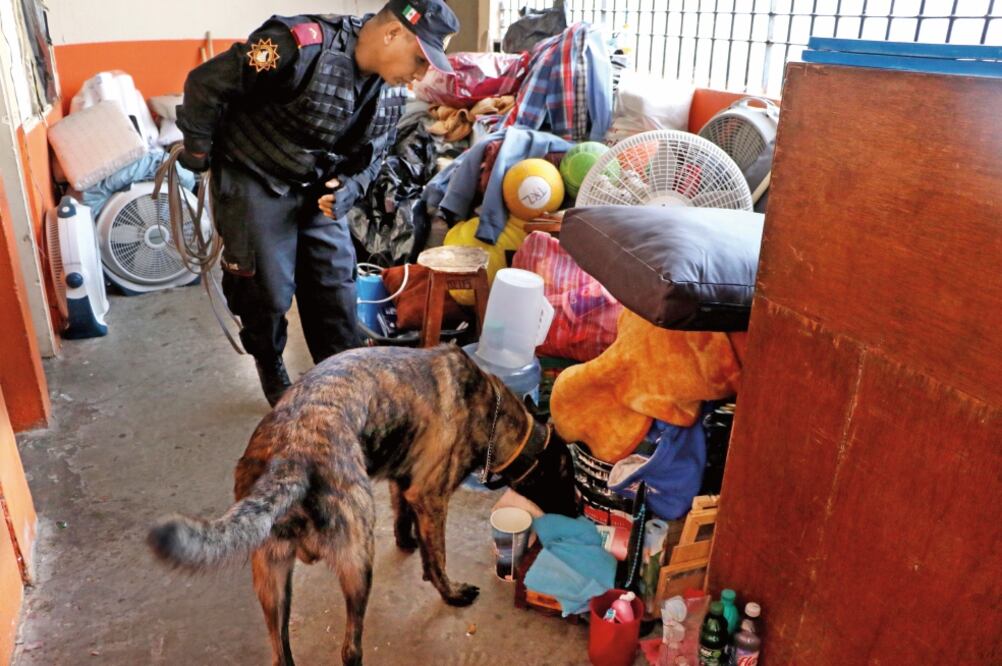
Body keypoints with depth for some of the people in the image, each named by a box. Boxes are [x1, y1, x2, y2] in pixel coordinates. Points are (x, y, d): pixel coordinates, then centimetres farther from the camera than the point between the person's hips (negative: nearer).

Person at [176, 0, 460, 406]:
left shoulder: (391, 89, -5)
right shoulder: (301, 45, -28)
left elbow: (372, 152, 9)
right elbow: (207, 85, -20)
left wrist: (350, 186, -12)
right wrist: (198, 152, -7)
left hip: (319, 188, 6)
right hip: (254, 181, -6)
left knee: (336, 286, 6)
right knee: (267, 291, 1)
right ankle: (272, 375, 28)